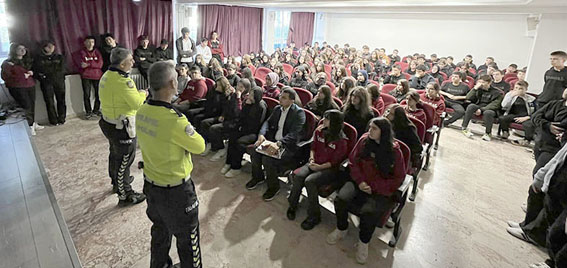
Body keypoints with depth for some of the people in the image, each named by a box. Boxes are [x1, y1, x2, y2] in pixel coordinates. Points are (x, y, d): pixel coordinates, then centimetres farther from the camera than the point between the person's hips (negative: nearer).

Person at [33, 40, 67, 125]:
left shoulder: (59, 57, 11)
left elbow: (61, 70, 2)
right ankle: (53, 120, 5)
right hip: (46, 83, -1)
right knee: (49, 102, -1)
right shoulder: (38, 58, 8)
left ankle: (61, 119, 8)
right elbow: (35, 71, 4)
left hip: (59, 81, 1)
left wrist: (46, 72, -1)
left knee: (61, 100, -1)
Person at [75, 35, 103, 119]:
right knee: (87, 95, -2)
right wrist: (94, 64, -12)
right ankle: (88, 112, 8)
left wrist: (88, 64, -13)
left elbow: (100, 64, -3)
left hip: (97, 76, 2)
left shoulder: (97, 52, 11)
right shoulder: (81, 53, 5)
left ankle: (96, 110, 20)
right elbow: (80, 64, -8)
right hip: (86, 77, -2)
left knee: (98, 94, 3)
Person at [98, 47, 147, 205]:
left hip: (109, 122, 10)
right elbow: (138, 103, -23)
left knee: (115, 155, 26)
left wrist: (136, 93, 3)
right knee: (124, 160, 3)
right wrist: (143, 94, -4)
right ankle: (125, 196, 17)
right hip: (122, 127, -10)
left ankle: (117, 182, 48)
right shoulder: (123, 81, -26)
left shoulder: (107, 75, 3)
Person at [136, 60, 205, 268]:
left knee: (160, 231, 30)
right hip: (176, 192, -8)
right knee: (187, 239, 15)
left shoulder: (141, 112, -7)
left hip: (151, 185, 8)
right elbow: (199, 146, -15)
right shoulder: (175, 120, -30)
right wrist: (188, 131, 0)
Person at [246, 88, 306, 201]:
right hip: (273, 140, 7)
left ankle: (273, 187, -2)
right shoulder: (277, 109, 11)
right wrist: (261, 134, -13)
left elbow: (294, 134, -24)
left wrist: (278, 144, -38)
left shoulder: (299, 113, -13)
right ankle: (258, 177, 13)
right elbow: (268, 122, 9)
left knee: (267, 159, -28)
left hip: (288, 145, -7)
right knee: (254, 149, -14)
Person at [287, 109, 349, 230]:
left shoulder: (341, 140, -14)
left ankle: (314, 216, -11)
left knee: (310, 181, -30)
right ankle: (292, 205, -1)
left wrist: (319, 167, -17)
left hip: (330, 169, -5)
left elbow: (335, 161, -12)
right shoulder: (319, 130, 3)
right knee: (298, 175, -23)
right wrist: (312, 159, -2)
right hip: (315, 163, 6)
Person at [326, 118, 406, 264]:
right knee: (340, 199, -24)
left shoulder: (394, 151, -8)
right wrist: (360, 181, -11)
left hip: (381, 189, -2)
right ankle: (341, 230, 7)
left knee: (368, 211, -30)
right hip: (360, 182, 3)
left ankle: (363, 242, 2)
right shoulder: (364, 140, -2)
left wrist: (374, 187, -13)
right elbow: (353, 161, 5)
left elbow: (398, 178, -3)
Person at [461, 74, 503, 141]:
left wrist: (481, 109, -22)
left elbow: (495, 105, -10)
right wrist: (475, 88, -8)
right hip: (478, 108, 3)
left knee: (487, 112, -39)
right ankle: (464, 128, -33)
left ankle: (488, 133, -22)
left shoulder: (497, 92, 1)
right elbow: (468, 98, 2)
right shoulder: (479, 89, 11)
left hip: (490, 109, -3)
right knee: (471, 106, -30)